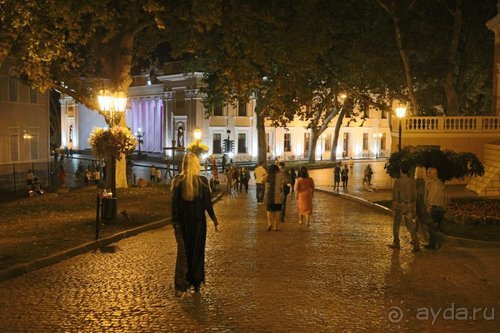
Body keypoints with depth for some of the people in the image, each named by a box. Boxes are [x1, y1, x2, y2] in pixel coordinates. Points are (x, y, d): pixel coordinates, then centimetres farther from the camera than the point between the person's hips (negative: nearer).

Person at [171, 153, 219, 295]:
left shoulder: (178, 181, -5)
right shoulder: (202, 181, -8)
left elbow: (175, 204, -3)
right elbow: (208, 203, -7)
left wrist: (175, 222, 4)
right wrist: (215, 221, 1)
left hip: (183, 222, 1)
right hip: (198, 221, -1)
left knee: (183, 252, 8)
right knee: (197, 251, 13)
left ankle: (180, 285, 2)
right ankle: (196, 284, 21)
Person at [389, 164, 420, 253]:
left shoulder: (398, 181, -12)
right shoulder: (412, 181, 0)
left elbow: (395, 196, -12)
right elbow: (414, 196, 5)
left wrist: (393, 208, -5)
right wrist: (413, 207, 14)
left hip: (400, 205, -4)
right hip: (409, 206, 4)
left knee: (396, 225, 13)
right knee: (410, 226, 8)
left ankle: (396, 243, 21)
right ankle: (416, 245, -1)